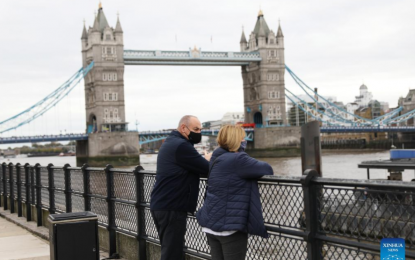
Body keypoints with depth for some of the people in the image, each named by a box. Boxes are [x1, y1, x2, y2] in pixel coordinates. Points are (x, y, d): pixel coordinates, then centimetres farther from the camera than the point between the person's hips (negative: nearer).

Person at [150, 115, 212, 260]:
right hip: (171, 208, -11)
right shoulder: (181, 146, -15)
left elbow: (193, 167, 17)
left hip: (162, 205, 11)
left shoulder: (171, 143, 18)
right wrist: (208, 159, 5)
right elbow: (207, 169, -15)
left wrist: (204, 160, 1)